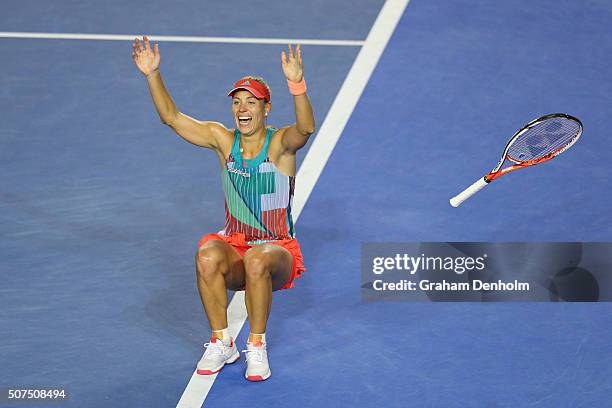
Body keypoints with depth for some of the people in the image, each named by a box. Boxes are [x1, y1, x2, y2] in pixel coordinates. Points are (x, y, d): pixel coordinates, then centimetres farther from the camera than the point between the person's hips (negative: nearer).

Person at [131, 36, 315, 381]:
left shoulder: (280, 143, -10)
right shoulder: (224, 140, 2)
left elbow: (305, 128, -33)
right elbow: (172, 117, 1)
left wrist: (296, 82, -50)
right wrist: (153, 74, -13)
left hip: (277, 251, -3)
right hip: (234, 246, 3)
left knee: (256, 260, -38)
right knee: (207, 256, -32)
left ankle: (257, 347, -19)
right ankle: (221, 343, -14)